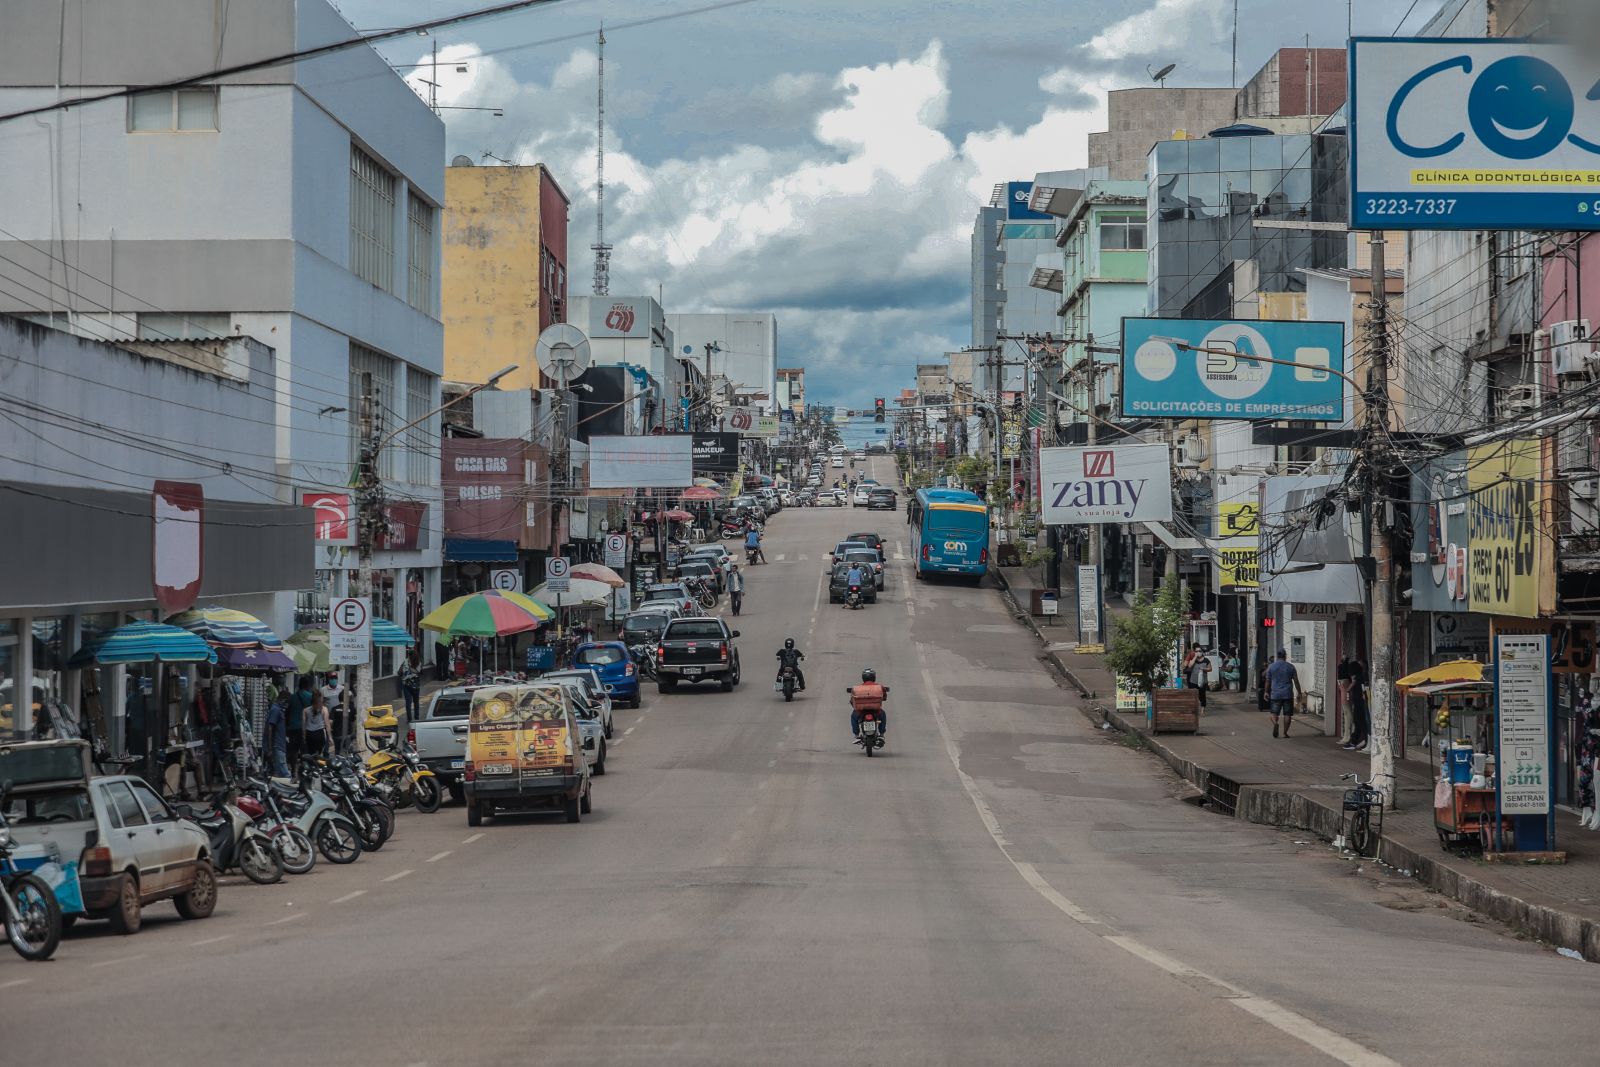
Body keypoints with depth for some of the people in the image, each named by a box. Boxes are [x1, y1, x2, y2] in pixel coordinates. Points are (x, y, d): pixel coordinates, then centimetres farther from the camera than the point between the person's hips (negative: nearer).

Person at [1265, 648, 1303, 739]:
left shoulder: (1271, 666, 1)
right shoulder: (1290, 666, 1)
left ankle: (1275, 723, -24)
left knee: (1274, 713, 5)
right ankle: (1285, 732, 4)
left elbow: (1268, 681, 5)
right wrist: (1299, 693, 10)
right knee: (1287, 714, 7)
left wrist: (1267, 692, 15)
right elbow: (1296, 680, 2)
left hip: (1275, 694, 0)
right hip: (1288, 694, 0)